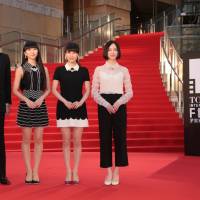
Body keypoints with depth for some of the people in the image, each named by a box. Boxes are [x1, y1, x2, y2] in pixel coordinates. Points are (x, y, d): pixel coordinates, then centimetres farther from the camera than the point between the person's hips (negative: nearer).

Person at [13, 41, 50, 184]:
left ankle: (36, 172, 6)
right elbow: (15, 90, 0)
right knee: (26, 139, 0)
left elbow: (48, 89, 10)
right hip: (26, 106, -2)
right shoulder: (21, 69, 3)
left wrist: (41, 98, -8)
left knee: (38, 139, 1)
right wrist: (27, 100, -13)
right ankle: (29, 172, 6)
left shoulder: (43, 69, 9)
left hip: (40, 106, 2)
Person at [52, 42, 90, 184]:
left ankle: (75, 172, 8)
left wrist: (80, 102, -12)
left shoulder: (83, 70, 5)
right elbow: (54, 89, 1)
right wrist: (65, 102, -12)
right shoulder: (59, 70, 3)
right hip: (64, 108, 0)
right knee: (66, 141, 1)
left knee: (77, 141, 1)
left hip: (79, 107, 0)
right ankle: (68, 172, 8)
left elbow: (87, 90, 4)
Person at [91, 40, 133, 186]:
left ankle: (116, 172, 7)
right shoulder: (99, 70, 6)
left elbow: (129, 92, 5)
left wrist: (118, 103, -13)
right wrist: (106, 105, -12)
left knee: (120, 137, -2)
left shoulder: (124, 70, 7)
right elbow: (94, 92, 2)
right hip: (103, 105, 0)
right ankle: (109, 172, 7)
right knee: (105, 137, -1)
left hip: (119, 105, 0)